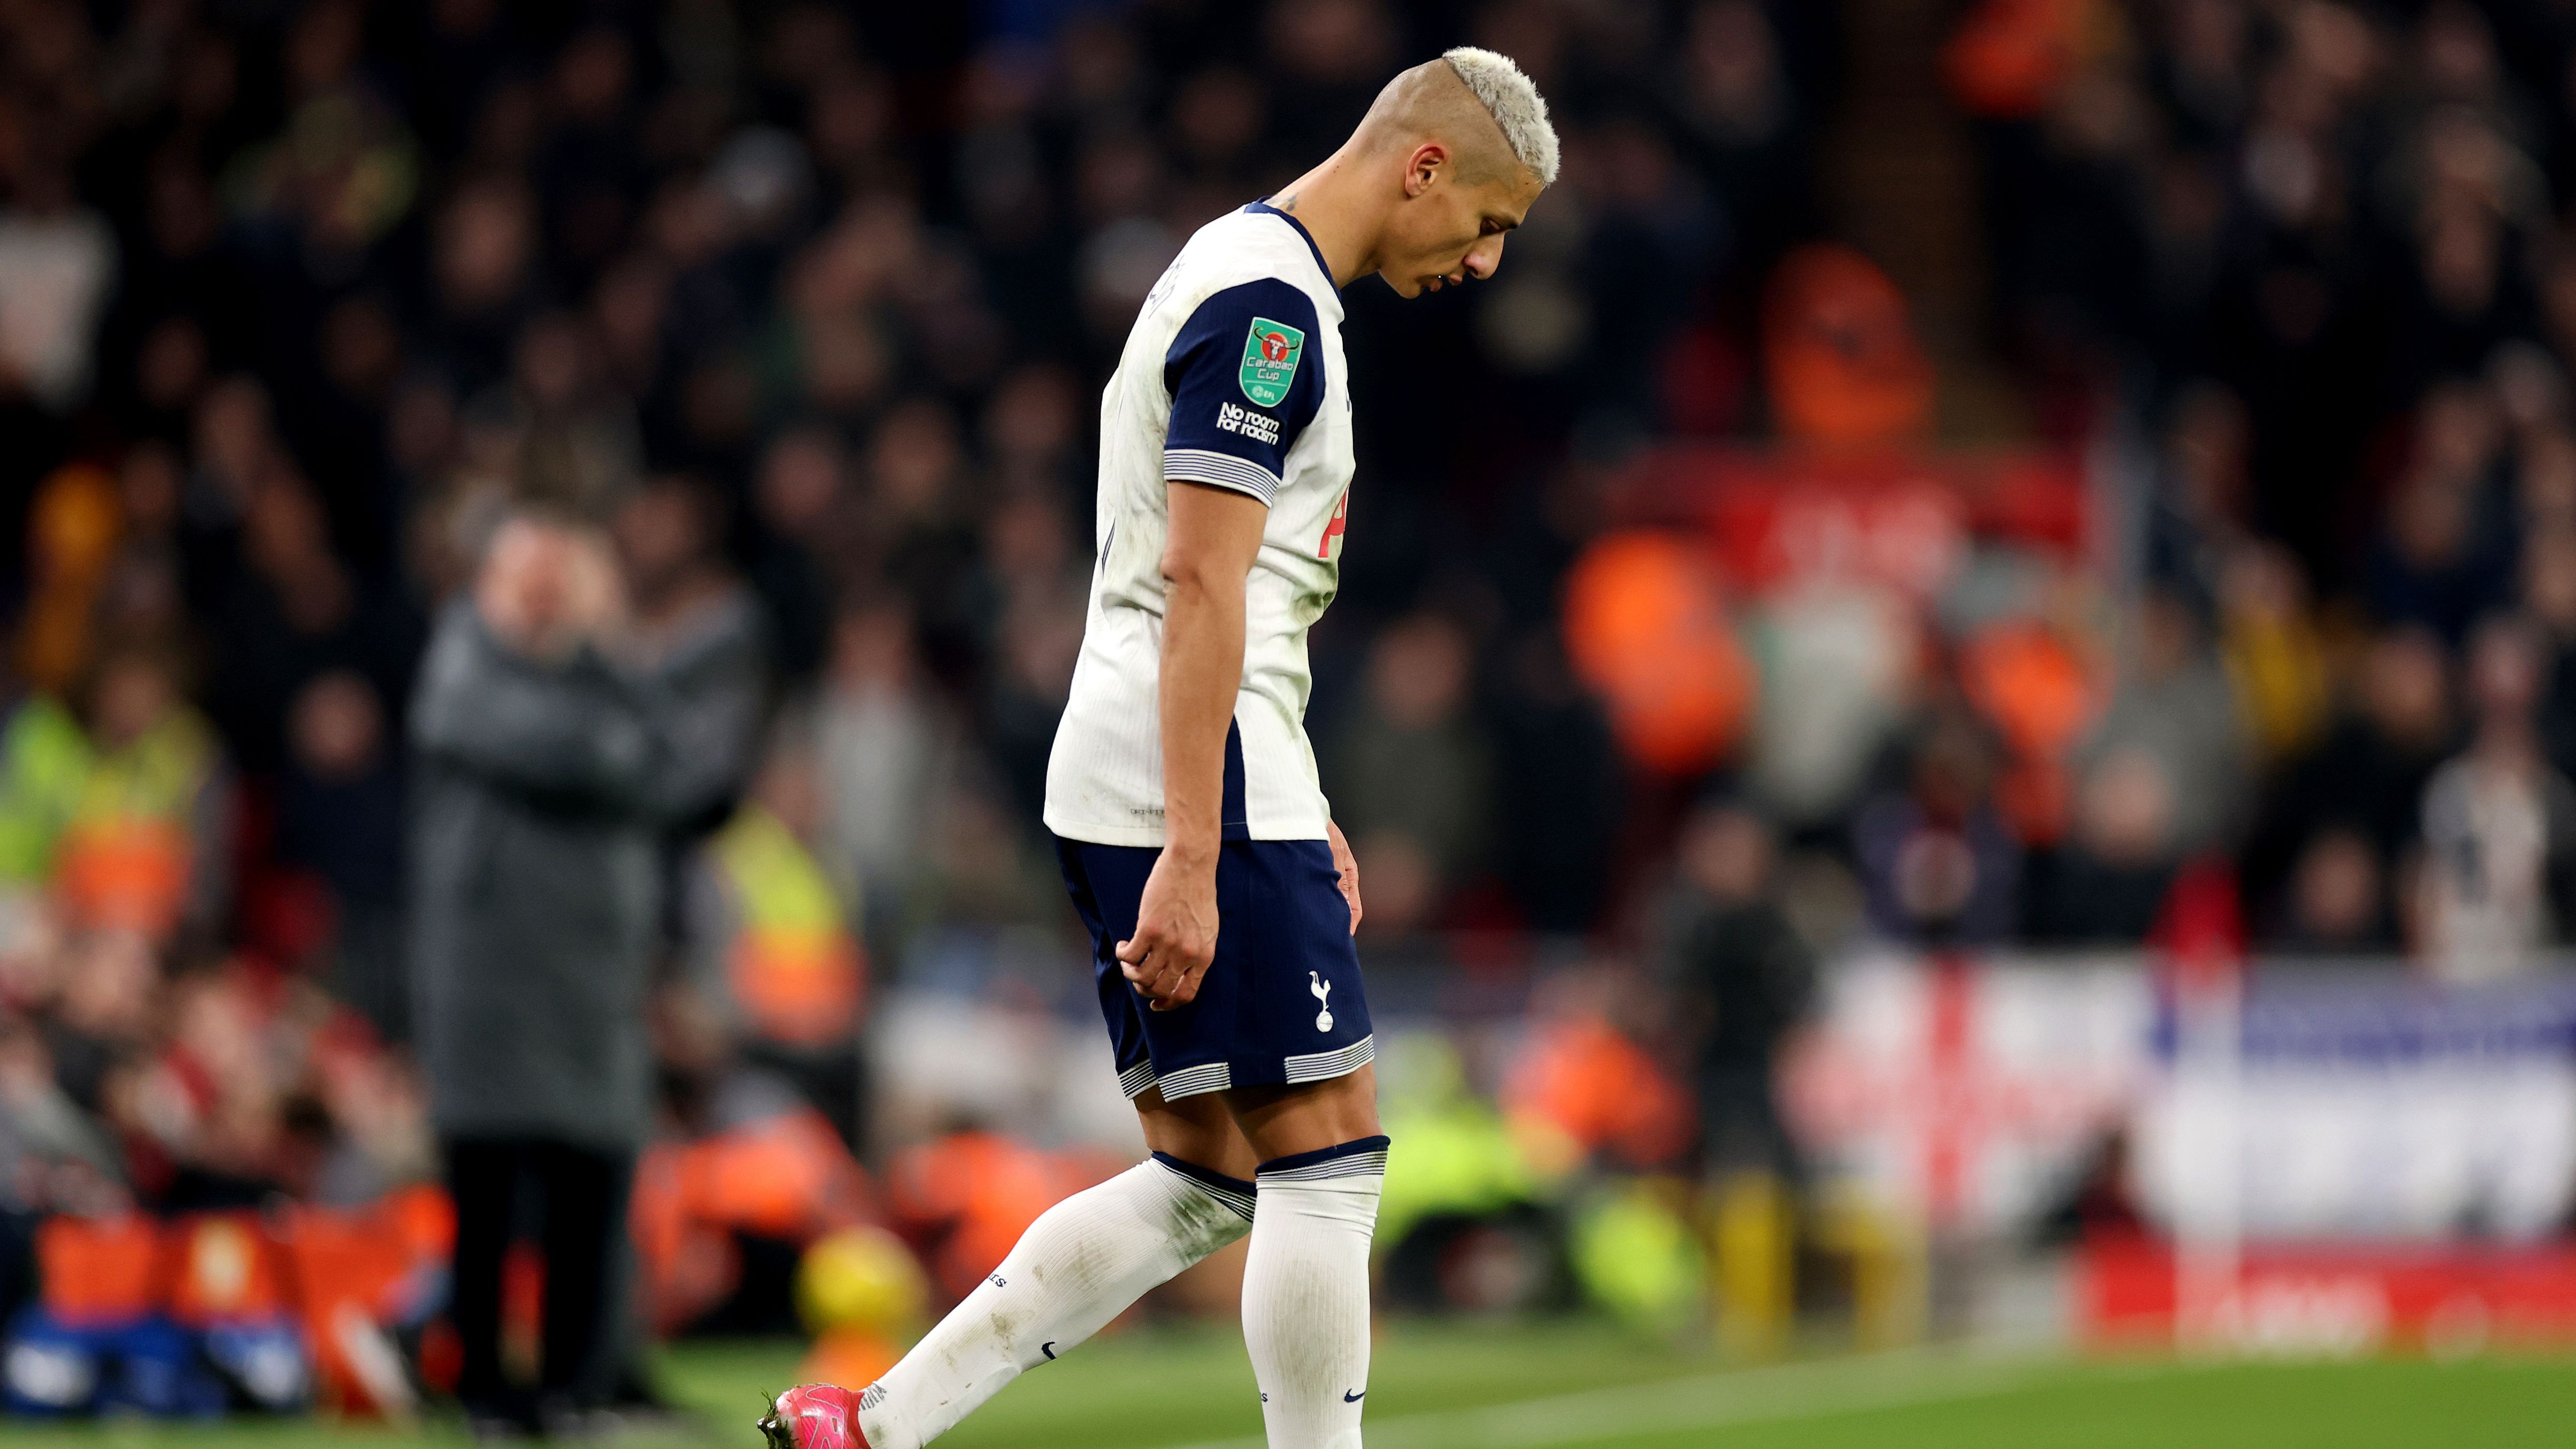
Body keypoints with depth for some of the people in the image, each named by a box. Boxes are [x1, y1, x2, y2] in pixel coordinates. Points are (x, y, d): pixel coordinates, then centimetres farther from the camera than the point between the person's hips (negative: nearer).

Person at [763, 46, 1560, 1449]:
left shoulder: (1243, 273, 20)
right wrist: (1192, 859, -25)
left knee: (1204, 1184, 10)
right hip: (1201, 790, -10)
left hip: (1121, 790, 10)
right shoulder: (1269, 302, -13)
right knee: (1326, 1158, -6)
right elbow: (1198, 581, -21)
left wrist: (1298, 813, 26)